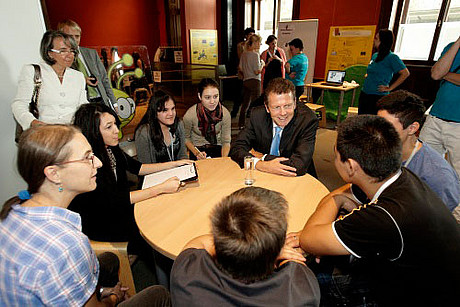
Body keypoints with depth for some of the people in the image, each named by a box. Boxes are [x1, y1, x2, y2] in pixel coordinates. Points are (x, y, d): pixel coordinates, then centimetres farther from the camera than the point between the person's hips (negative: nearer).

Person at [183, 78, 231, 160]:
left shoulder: (225, 113, -12)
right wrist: (196, 153, -15)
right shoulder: (190, 115, -16)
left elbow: (226, 141, -4)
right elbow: (186, 138, 0)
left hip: (217, 148, 2)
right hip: (197, 149, -2)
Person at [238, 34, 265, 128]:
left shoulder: (244, 54, 9)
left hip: (245, 80, 8)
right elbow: (257, 71, -17)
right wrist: (262, 64, 0)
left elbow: (240, 68, 13)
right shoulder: (255, 54, -13)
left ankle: (241, 124, 21)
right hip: (254, 81, -8)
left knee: (245, 103, 15)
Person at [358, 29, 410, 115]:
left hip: (378, 97, -7)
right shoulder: (374, 55, 12)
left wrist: (390, 88, -12)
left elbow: (405, 73, -14)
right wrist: (367, 75, 11)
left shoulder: (392, 57, -10)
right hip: (364, 94, 7)